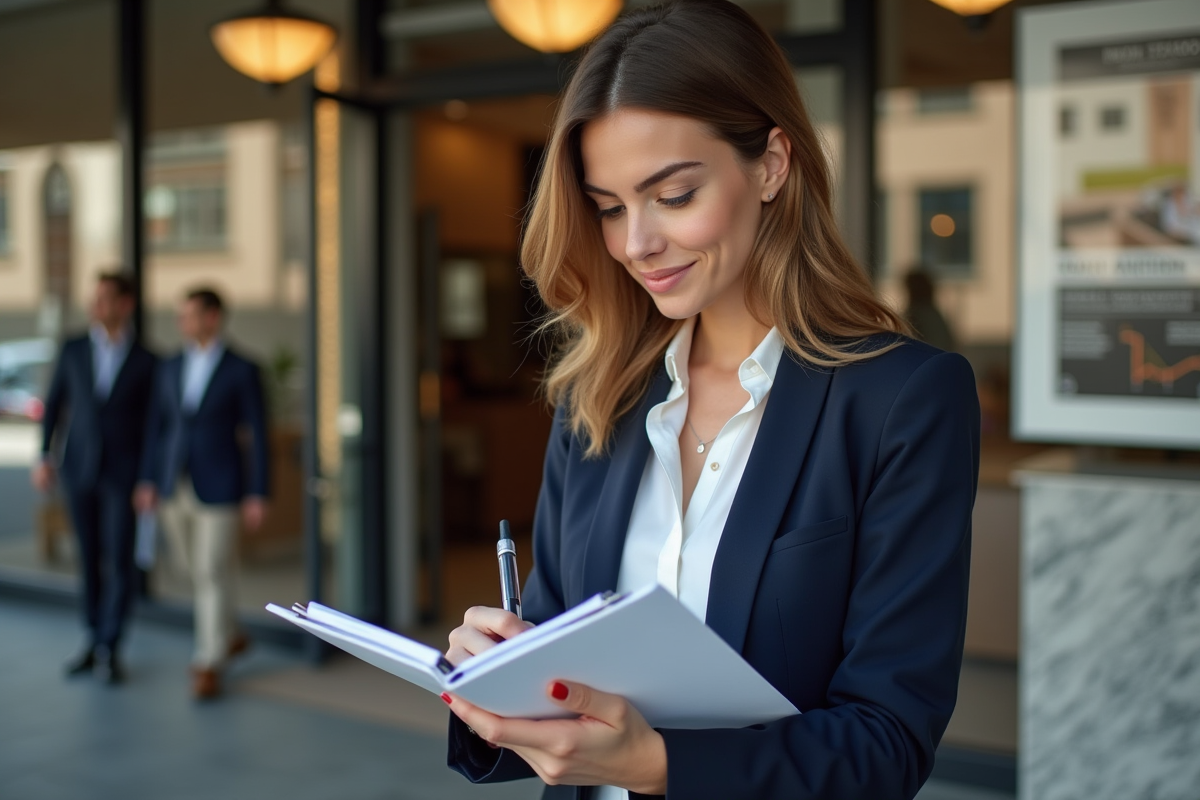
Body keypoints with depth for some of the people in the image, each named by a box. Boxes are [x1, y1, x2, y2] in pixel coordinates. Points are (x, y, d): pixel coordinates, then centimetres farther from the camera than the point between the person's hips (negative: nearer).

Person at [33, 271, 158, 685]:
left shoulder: (147, 361, -5)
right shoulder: (73, 349, 2)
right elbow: (54, 404, 9)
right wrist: (44, 456, 2)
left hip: (124, 472, -3)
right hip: (79, 468, 3)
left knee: (120, 561, -5)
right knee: (89, 558, 10)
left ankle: (110, 650, 6)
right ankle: (95, 642, 21)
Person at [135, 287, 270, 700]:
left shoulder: (243, 371, -7)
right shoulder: (171, 368, 7)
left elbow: (258, 435, -7)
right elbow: (157, 426, 10)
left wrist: (257, 495, -10)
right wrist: (148, 481, 5)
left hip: (220, 488, -5)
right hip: (175, 487, 5)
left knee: (213, 574, -3)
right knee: (195, 567, 15)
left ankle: (209, 665, 8)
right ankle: (231, 635, 36)